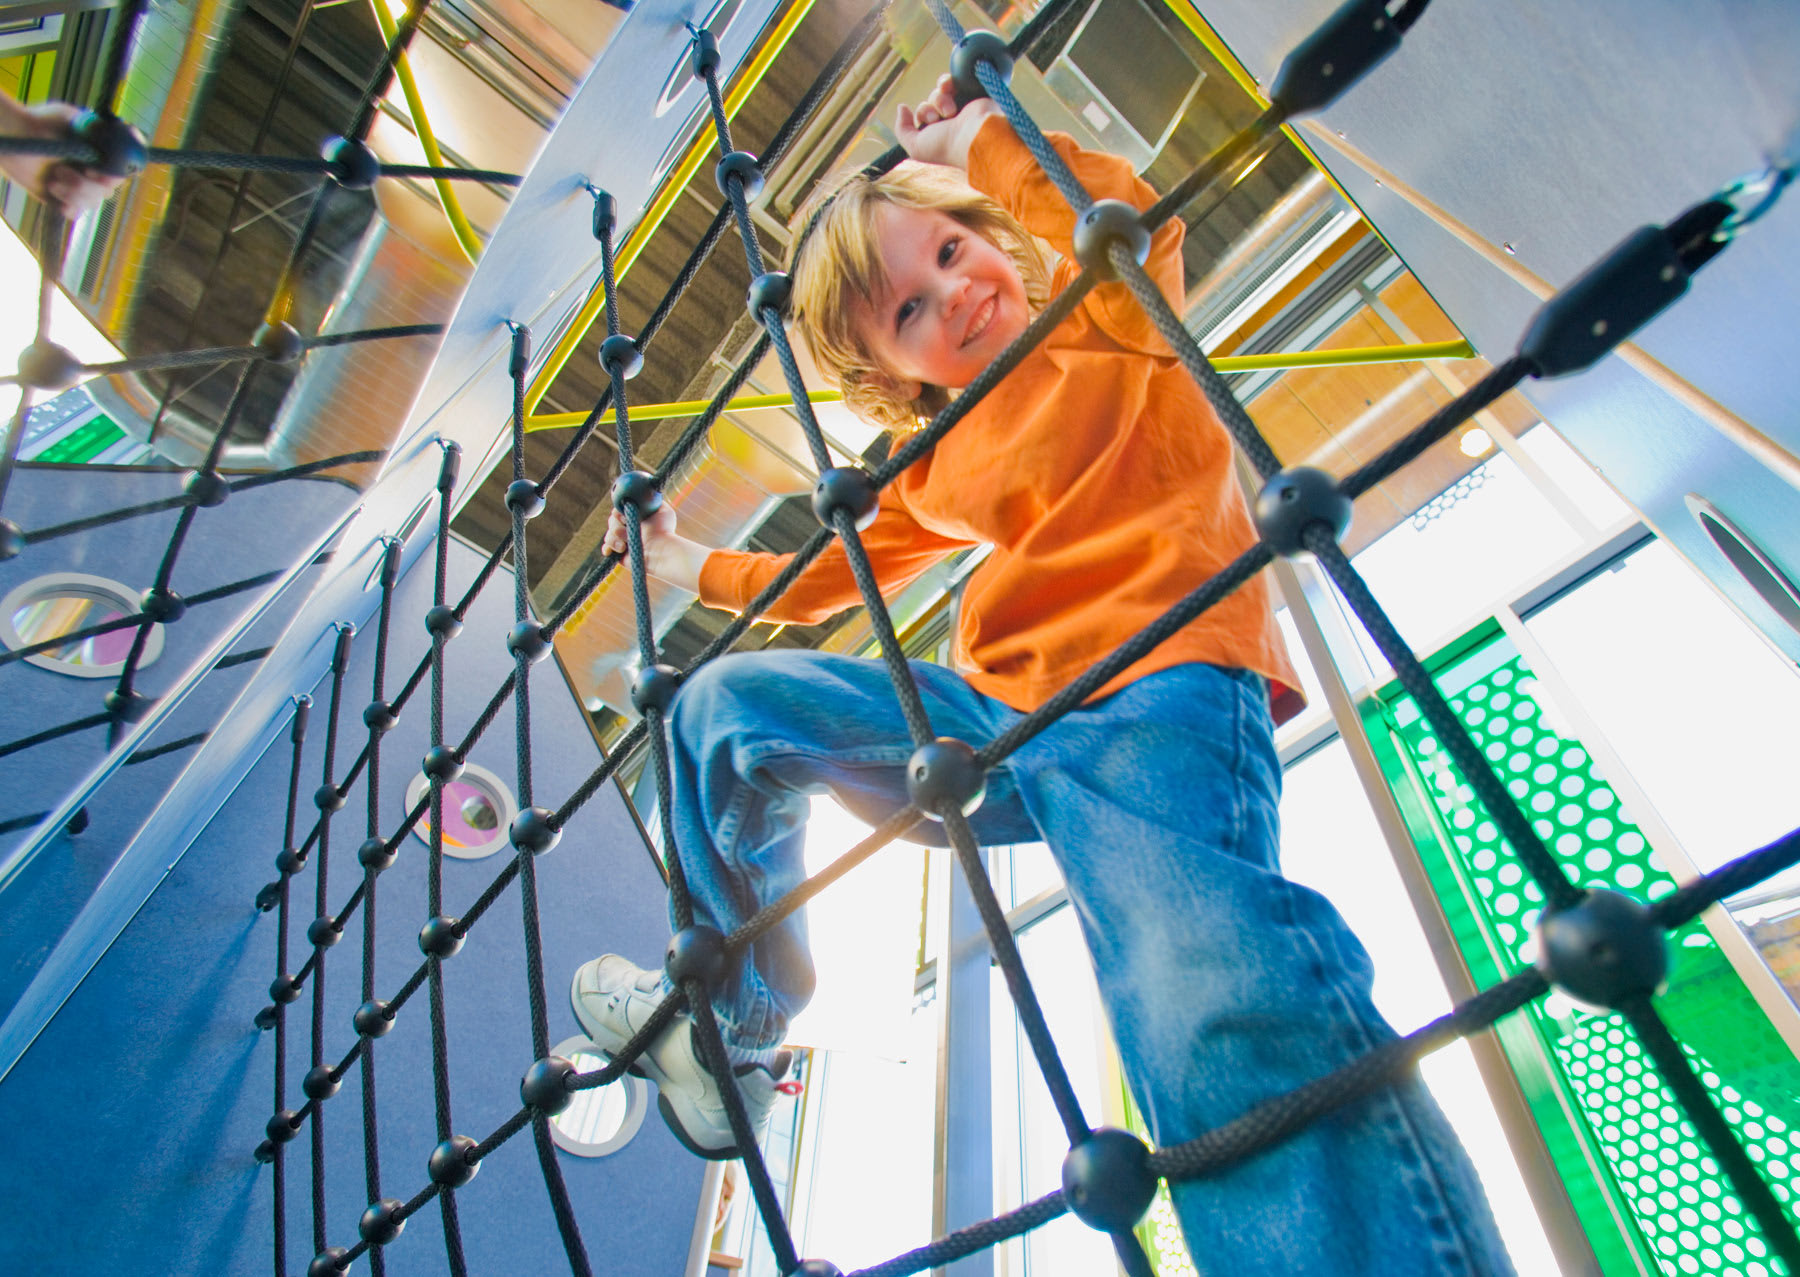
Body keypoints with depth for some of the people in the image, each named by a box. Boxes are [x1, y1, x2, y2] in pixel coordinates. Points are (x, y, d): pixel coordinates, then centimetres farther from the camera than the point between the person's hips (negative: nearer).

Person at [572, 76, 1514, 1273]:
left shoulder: (1108, 329, 13)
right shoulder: (940, 468, 25)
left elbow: (1121, 210, -9)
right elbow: (827, 578, 36)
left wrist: (968, 137, 6)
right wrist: (690, 564, 46)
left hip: (1158, 689, -6)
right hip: (1001, 719, 7)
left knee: (1221, 1008, -36)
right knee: (724, 702, 8)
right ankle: (736, 1020, 17)